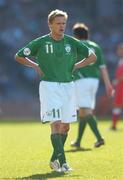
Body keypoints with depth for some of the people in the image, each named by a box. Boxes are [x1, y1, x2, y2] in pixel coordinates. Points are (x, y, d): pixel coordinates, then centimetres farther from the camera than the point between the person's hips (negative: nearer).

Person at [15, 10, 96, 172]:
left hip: (68, 86, 4)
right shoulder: (41, 42, -2)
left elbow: (92, 57, 13)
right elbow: (19, 56, 8)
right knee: (56, 124, -14)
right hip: (49, 86, -4)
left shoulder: (71, 42, 4)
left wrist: (74, 66, 3)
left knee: (66, 126, 8)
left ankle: (54, 159, 24)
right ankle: (62, 162, -18)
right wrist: (36, 66, -2)